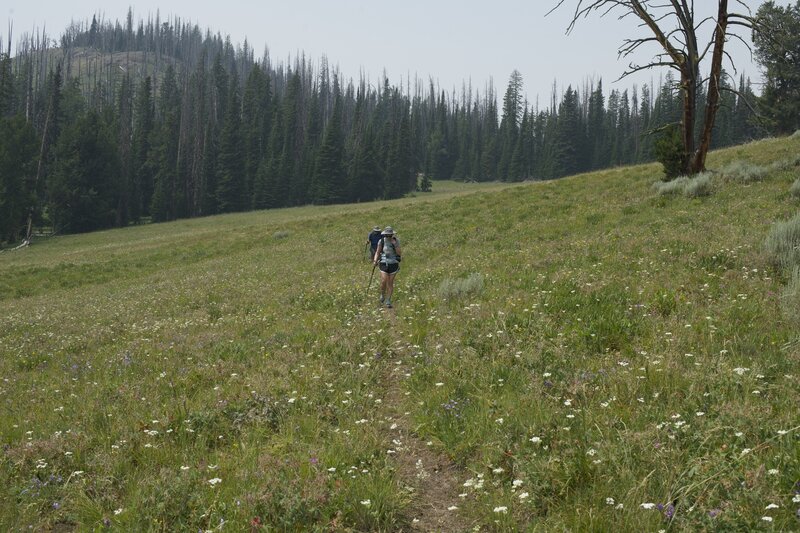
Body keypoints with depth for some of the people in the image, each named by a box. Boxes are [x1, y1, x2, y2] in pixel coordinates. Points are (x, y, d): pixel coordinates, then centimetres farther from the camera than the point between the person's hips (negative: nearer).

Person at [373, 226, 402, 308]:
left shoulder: (396, 241, -6)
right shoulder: (381, 241, -4)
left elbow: (399, 253, -12)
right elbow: (377, 252, 3)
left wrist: (395, 244, -23)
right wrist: (375, 260, -13)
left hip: (393, 264, 0)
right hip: (384, 264, 0)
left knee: (390, 283, 4)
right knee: (383, 282, -12)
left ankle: (388, 301, 14)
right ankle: (382, 295, 18)